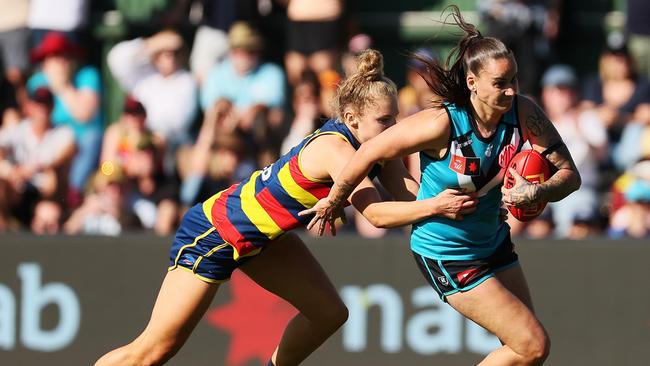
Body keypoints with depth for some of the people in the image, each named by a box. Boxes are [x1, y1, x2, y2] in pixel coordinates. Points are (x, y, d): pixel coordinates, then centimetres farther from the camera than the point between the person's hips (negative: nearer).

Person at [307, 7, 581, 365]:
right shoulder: (442, 123, -29)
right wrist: (332, 201, -3)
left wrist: (538, 192, -32)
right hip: (445, 253, -7)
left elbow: (569, 173, -10)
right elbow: (371, 152, -17)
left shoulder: (523, 112, -14)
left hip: (492, 240, 7)